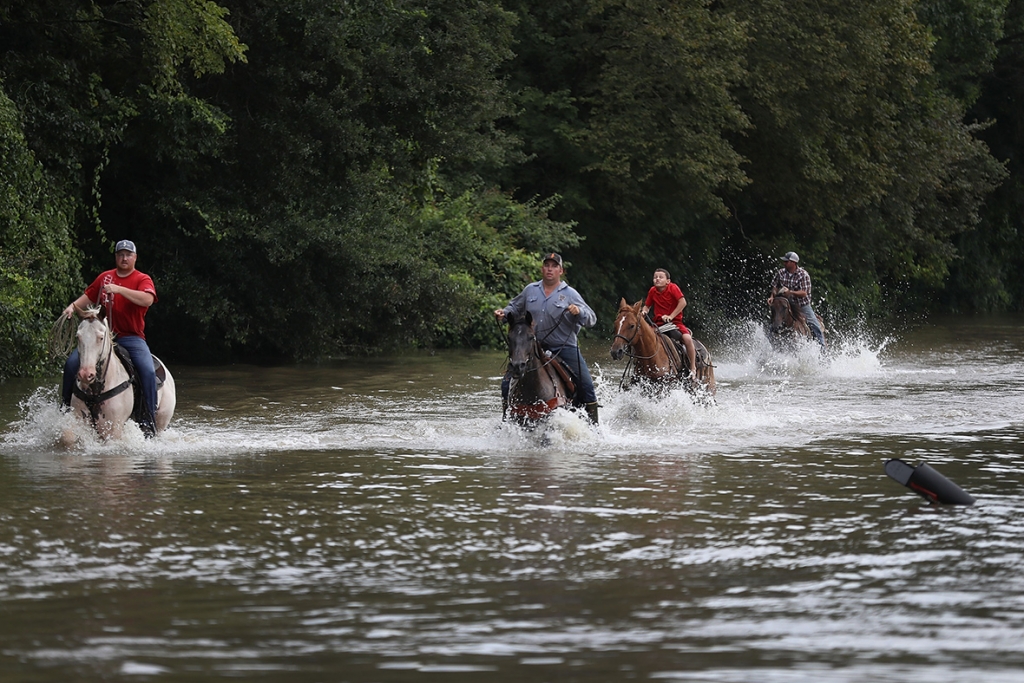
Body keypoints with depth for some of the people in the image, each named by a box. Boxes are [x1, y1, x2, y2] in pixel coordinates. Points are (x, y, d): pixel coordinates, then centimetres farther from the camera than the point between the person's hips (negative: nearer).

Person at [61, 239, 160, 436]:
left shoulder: (143, 280, -2)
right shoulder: (105, 278, 13)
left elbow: (147, 299, -22)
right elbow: (89, 296, 20)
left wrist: (119, 289, -28)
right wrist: (73, 307, 0)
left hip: (132, 337, -4)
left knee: (147, 370, -28)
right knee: (72, 363, -13)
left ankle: (148, 420, -20)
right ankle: (65, 409, 4)